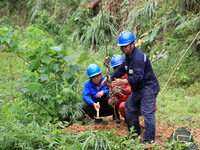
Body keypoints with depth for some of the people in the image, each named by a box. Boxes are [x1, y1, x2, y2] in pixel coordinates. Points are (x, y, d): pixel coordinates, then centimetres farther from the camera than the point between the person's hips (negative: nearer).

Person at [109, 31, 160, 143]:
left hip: (148, 88, -11)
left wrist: (123, 82, -38)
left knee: (147, 113, -13)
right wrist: (110, 77, 4)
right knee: (129, 107, 19)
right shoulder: (128, 56, 8)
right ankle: (134, 134, 31)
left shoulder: (139, 57, -24)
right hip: (138, 89, 11)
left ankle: (149, 141, -10)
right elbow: (121, 69, 17)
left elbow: (138, 76, -31)